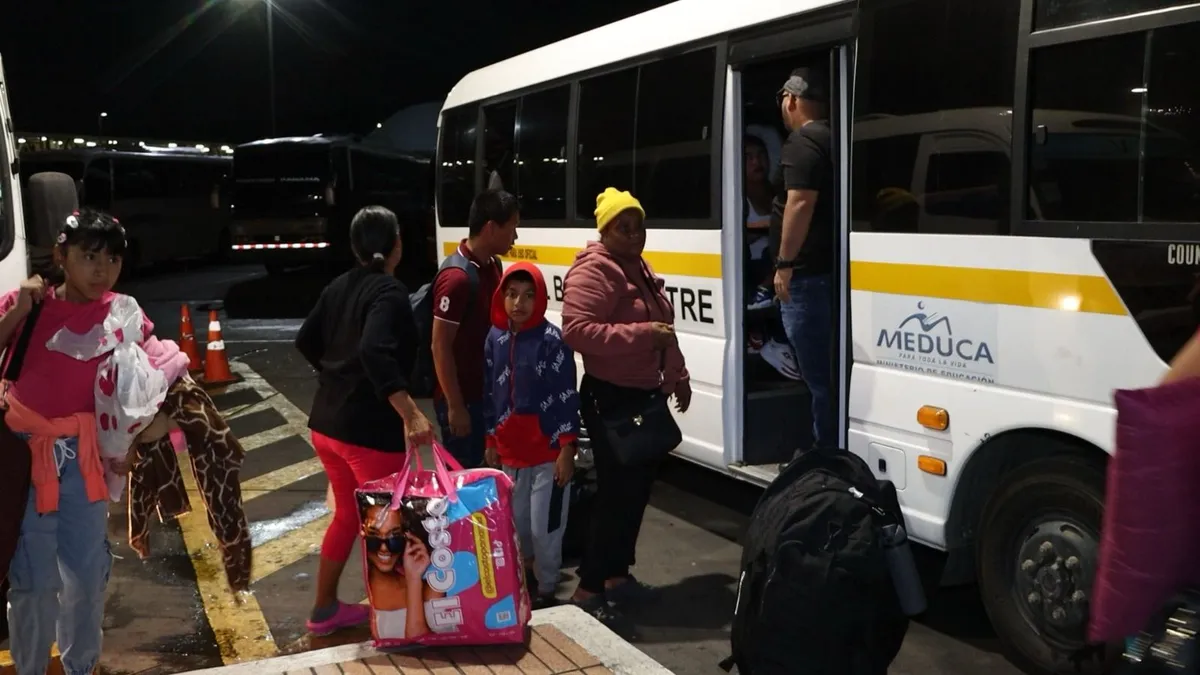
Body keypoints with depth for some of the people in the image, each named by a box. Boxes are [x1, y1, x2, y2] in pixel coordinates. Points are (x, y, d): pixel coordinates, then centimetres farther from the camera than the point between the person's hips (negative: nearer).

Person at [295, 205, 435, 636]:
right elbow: (375, 353, -32)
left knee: (347, 515, 22)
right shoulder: (389, 292, -16)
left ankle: (324, 609, 32)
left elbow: (306, 342, 14)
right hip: (370, 430, -8)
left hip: (326, 422, 8)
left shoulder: (339, 287, 8)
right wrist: (411, 414, -36)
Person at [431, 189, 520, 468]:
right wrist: (455, 406, -19)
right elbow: (440, 347, -21)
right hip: (462, 399, -8)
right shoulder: (456, 277, -22)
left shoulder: (492, 266, 6)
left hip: (487, 393, 8)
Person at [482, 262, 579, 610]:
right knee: (516, 522, 18)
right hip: (511, 450, 5)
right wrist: (491, 441, 13)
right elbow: (492, 392, 12)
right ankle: (524, 575, 40)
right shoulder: (496, 337, 4)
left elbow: (567, 396, -12)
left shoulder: (551, 339, -11)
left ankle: (546, 589, 19)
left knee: (544, 527, 0)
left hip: (548, 451, -5)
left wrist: (567, 448, -14)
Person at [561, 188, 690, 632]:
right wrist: (642, 333, -31)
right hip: (610, 399, -10)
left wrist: (677, 377, 21)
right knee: (617, 493, -9)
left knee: (639, 487, 15)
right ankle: (588, 591, 1)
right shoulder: (594, 272, -17)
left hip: (644, 394, 10)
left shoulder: (640, 268, 13)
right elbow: (576, 331, -29)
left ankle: (617, 576, 29)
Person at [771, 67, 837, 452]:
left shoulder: (802, 141, -11)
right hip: (827, 268, 10)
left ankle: (826, 452, 0)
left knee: (816, 371, -5)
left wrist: (784, 263, -20)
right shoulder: (829, 137, 19)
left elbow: (801, 203, -22)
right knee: (824, 369, 15)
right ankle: (828, 448, 22)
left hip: (806, 272, -10)